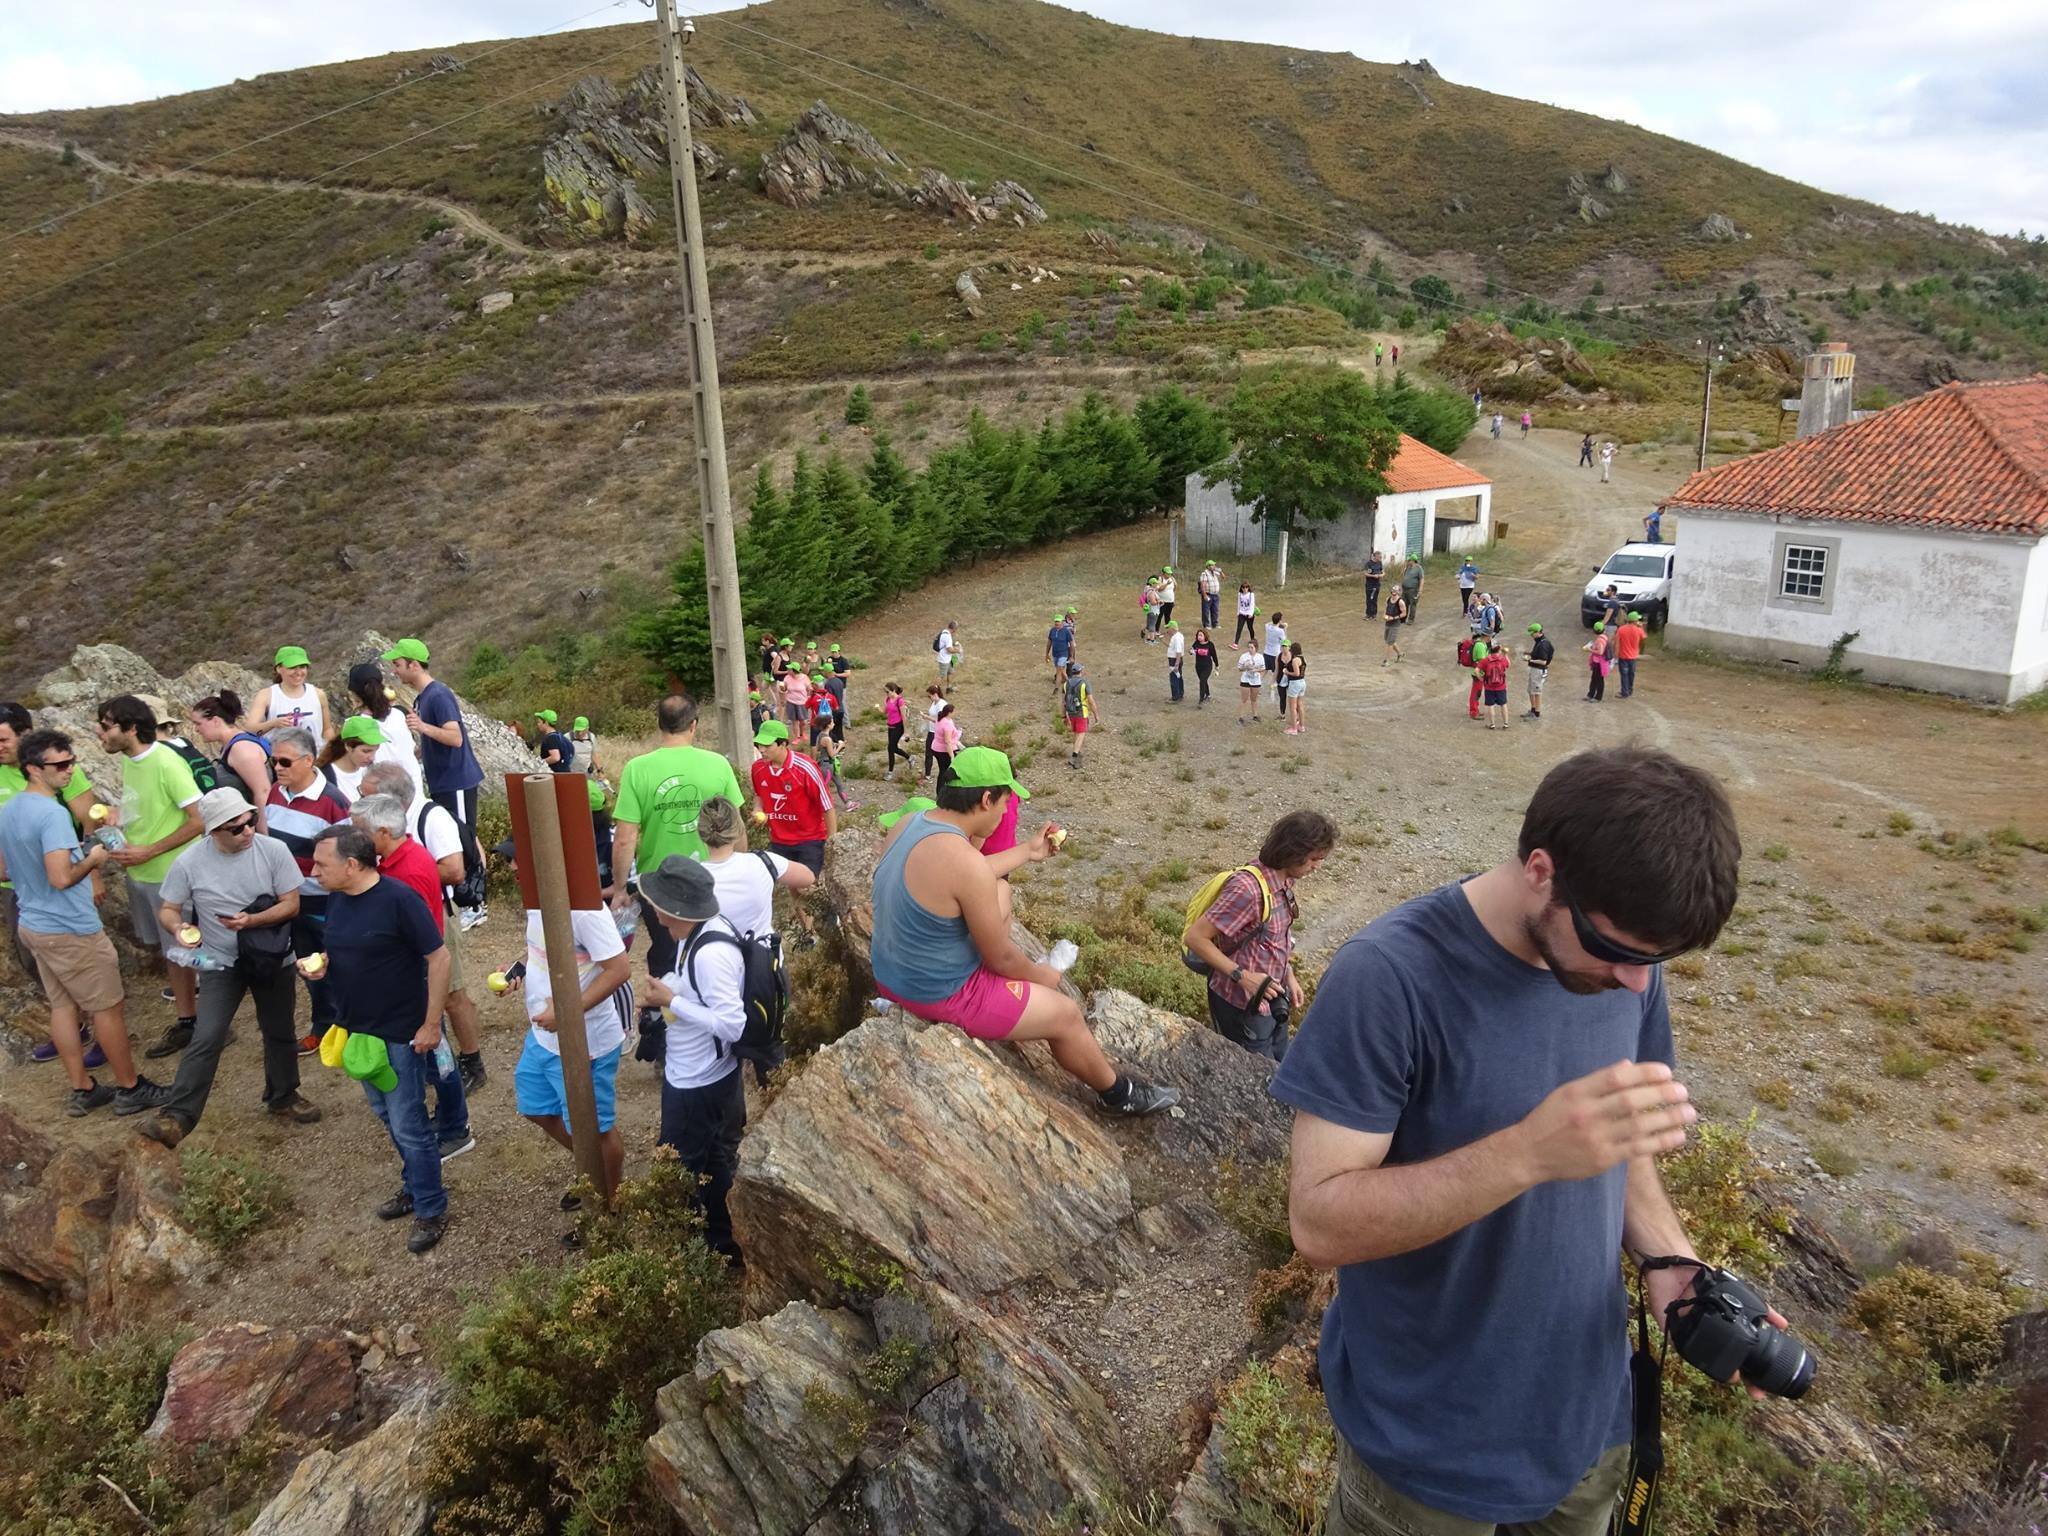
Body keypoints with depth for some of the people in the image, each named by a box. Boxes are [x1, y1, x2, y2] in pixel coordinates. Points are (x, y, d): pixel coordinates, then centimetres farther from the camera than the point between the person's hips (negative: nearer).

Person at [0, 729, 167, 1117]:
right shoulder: (52, 814, -24)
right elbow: (61, 878, -30)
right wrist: (92, 860, -13)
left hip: (32, 924, 9)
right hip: (70, 930, -9)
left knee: (63, 1006, 15)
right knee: (108, 1008, 3)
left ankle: (82, 1090, 23)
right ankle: (129, 1088, 12)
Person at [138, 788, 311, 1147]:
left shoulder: (274, 851, -15)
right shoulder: (189, 862, -15)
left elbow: (291, 904, -11)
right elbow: (167, 910, -4)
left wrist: (251, 921, -27)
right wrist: (179, 928, -27)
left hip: (273, 959, 2)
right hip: (220, 963, -2)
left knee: (280, 1033, 17)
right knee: (206, 1039, -15)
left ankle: (282, 1097, 39)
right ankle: (176, 1117, -7)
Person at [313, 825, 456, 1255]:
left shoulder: (398, 899, -22)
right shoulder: (336, 898, 1)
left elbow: (438, 958, -19)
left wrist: (431, 1025, -18)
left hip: (401, 1034, -8)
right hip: (360, 1030, 8)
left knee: (408, 1125, 0)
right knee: (387, 1116, 20)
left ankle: (431, 1209, 16)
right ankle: (415, 1186, 38)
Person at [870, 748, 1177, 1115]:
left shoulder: (909, 824, -5)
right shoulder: (966, 863, -30)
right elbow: (1001, 959, -18)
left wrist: (1028, 852, 21)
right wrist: (1040, 975, 3)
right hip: (940, 995, -9)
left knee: (1000, 891, 23)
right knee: (1066, 1014, 9)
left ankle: (1020, 969, 42)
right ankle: (1118, 1094, 33)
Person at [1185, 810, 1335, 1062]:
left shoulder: (1283, 882, -3)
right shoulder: (1248, 888, -29)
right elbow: (1195, 938, -27)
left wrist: (1289, 976, 7)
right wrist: (1242, 976, -27)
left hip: (1271, 999, 8)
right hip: (1242, 1006, -8)